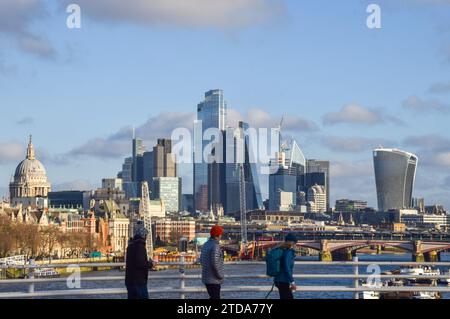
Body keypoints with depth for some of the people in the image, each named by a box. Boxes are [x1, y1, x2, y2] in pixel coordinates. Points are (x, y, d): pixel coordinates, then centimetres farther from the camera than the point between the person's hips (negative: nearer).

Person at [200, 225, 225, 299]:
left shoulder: (206, 245, 10)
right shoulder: (215, 246, -19)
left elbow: (201, 260, 19)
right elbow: (214, 263, -25)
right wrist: (220, 276, -13)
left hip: (206, 278, 9)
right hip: (213, 279, -9)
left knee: (213, 297, 18)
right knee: (215, 298, -4)